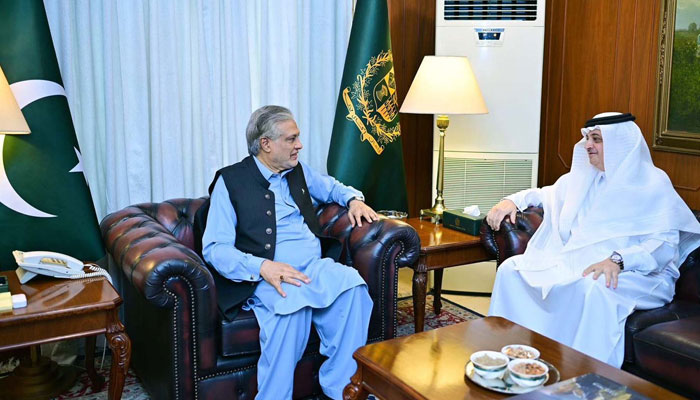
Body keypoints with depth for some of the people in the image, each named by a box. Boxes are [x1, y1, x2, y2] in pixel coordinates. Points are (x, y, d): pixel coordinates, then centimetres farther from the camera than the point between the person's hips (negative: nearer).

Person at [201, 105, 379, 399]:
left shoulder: (299, 171, 18)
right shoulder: (230, 181, 2)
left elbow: (332, 187, 39)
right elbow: (214, 248, -6)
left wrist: (353, 199, 15)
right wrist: (263, 266, -23)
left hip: (315, 269, 5)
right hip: (267, 277, -4)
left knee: (352, 283, -29)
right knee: (294, 301, -38)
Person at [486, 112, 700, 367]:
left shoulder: (653, 184, -4)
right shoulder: (583, 176, 16)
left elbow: (666, 244, -15)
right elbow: (545, 194, 30)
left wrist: (618, 260, -31)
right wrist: (512, 200, 8)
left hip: (633, 272, -6)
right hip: (573, 263, 7)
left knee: (592, 288, -40)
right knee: (511, 267, -10)